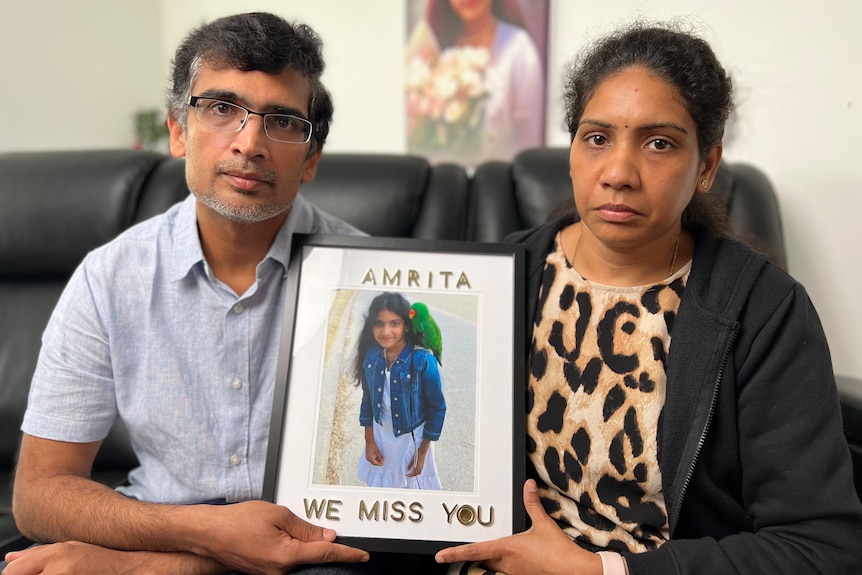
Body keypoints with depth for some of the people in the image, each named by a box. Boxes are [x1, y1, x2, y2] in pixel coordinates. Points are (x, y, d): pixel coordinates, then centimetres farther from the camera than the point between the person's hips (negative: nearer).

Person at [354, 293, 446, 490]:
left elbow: (437, 408, -16)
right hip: (380, 436, 4)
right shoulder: (371, 356, -11)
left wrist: (422, 453, -10)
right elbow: (368, 400, 2)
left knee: (412, 484, 15)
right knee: (380, 482, 21)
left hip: (411, 439, -4)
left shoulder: (423, 361, -25)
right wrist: (369, 442, 1)